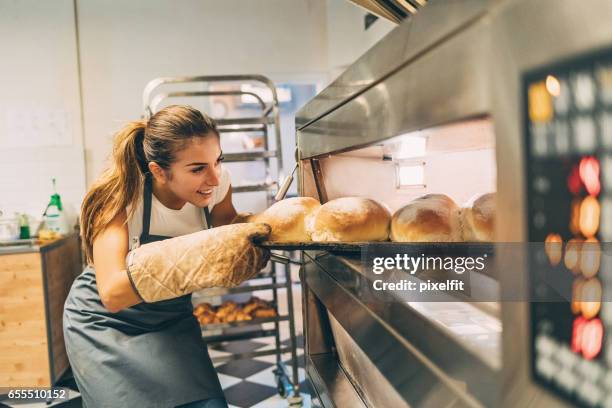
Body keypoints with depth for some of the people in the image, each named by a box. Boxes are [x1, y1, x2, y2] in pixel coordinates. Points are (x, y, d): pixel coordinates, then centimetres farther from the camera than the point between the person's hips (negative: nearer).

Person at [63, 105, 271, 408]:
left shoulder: (217, 183, -18)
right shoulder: (120, 196, -29)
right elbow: (112, 294, -39)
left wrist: (255, 234, -26)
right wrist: (202, 254, -50)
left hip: (171, 319, 3)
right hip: (106, 322, -3)